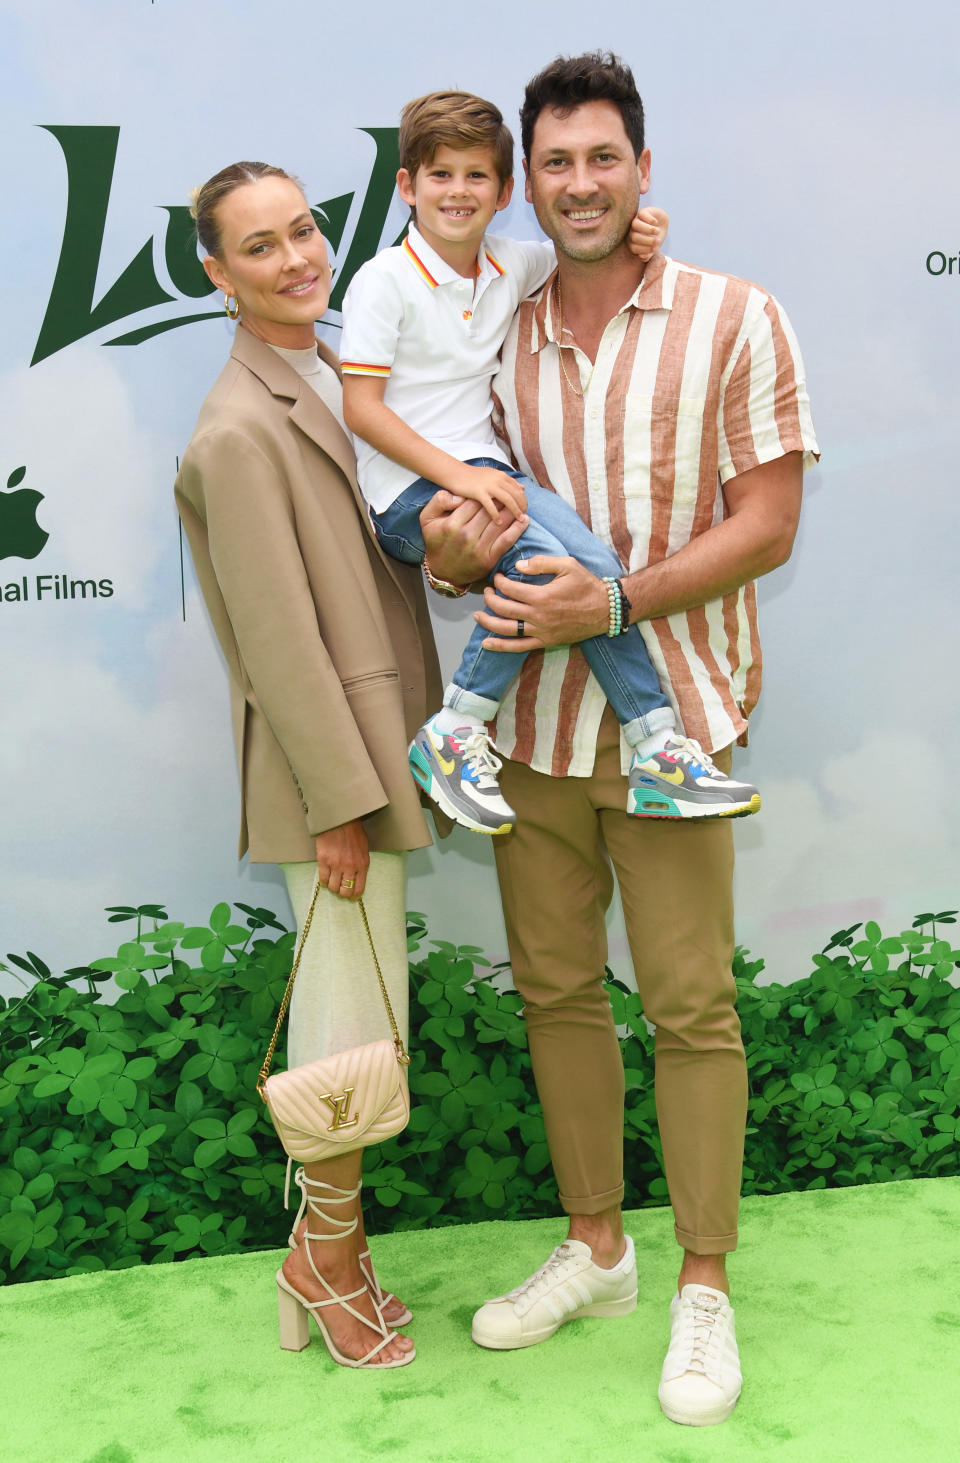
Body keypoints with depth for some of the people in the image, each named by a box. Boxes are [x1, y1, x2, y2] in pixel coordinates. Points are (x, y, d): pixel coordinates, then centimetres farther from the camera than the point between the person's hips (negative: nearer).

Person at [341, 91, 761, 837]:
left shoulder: (511, 267, 12)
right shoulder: (384, 281, -4)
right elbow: (362, 407, -10)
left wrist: (640, 227, 5)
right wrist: (456, 473, -20)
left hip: (484, 473, 6)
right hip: (409, 492, -5)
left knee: (593, 565, -22)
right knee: (549, 562, -30)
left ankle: (658, 746, -15)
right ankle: (456, 732, -17)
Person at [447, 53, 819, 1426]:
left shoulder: (736, 321, -3)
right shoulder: (501, 339, 9)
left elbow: (765, 527, -8)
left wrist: (610, 600, -19)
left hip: (669, 718, -4)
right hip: (530, 718, 5)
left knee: (691, 1006, 2)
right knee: (556, 991, 12)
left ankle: (704, 1288, 20)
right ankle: (596, 1247, 31)